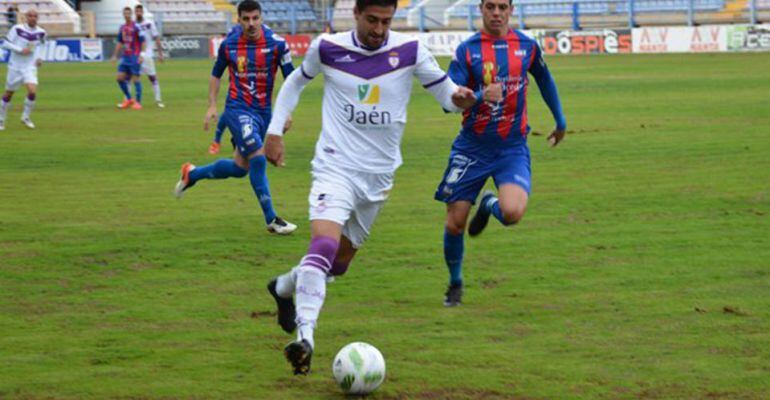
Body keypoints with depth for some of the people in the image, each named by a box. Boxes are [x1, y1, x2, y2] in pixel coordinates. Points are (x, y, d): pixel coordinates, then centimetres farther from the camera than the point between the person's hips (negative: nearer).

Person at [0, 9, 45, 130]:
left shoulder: (41, 32, -1)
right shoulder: (17, 29, -13)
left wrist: (40, 57, 4)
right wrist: (20, 50, -22)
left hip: (30, 67, 2)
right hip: (15, 66, -2)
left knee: (32, 92, -19)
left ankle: (26, 117, 4)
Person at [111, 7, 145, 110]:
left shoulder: (136, 27, -9)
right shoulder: (122, 28, 12)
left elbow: (143, 41, -10)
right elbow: (120, 43, 20)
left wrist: (142, 55, -18)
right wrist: (115, 55, 16)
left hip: (135, 57, -7)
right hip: (125, 57, 7)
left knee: (135, 79, -5)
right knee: (120, 78, 2)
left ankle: (138, 102, 2)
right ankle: (128, 99, 16)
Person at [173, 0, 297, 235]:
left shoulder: (276, 44, -7)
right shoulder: (229, 45, -4)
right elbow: (216, 74, 11)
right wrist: (212, 106, 4)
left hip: (264, 111, 3)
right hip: (238, 109, -3)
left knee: (240, 167, 12)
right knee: (258, 158, -19)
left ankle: (192, 174, 37)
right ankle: (271, 220, -12)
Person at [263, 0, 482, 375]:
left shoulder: (409, 50, -6)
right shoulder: (327, 48, -5)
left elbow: (444, 91, -2)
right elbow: (296, 81, 14)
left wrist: (459, 97, -26)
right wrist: (275, 130, 10)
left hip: (379, 174, 3)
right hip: (336, 165, -3)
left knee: (340, 261, 15)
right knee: (324, 243, -26)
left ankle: (285, 287, 44)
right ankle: (304, 335, -29)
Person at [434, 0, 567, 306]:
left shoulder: (527, 46, 0)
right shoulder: (467, 50, -6)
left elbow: (544, 81, 20)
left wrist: (560, 122, 28)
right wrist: (479, 97, -32)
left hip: (512, 148, 0)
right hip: (471, 148, 0)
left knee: (513, 213, -24)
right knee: (454, 224, 1)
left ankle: (489, 205, 14)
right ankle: (455, 283, 28)